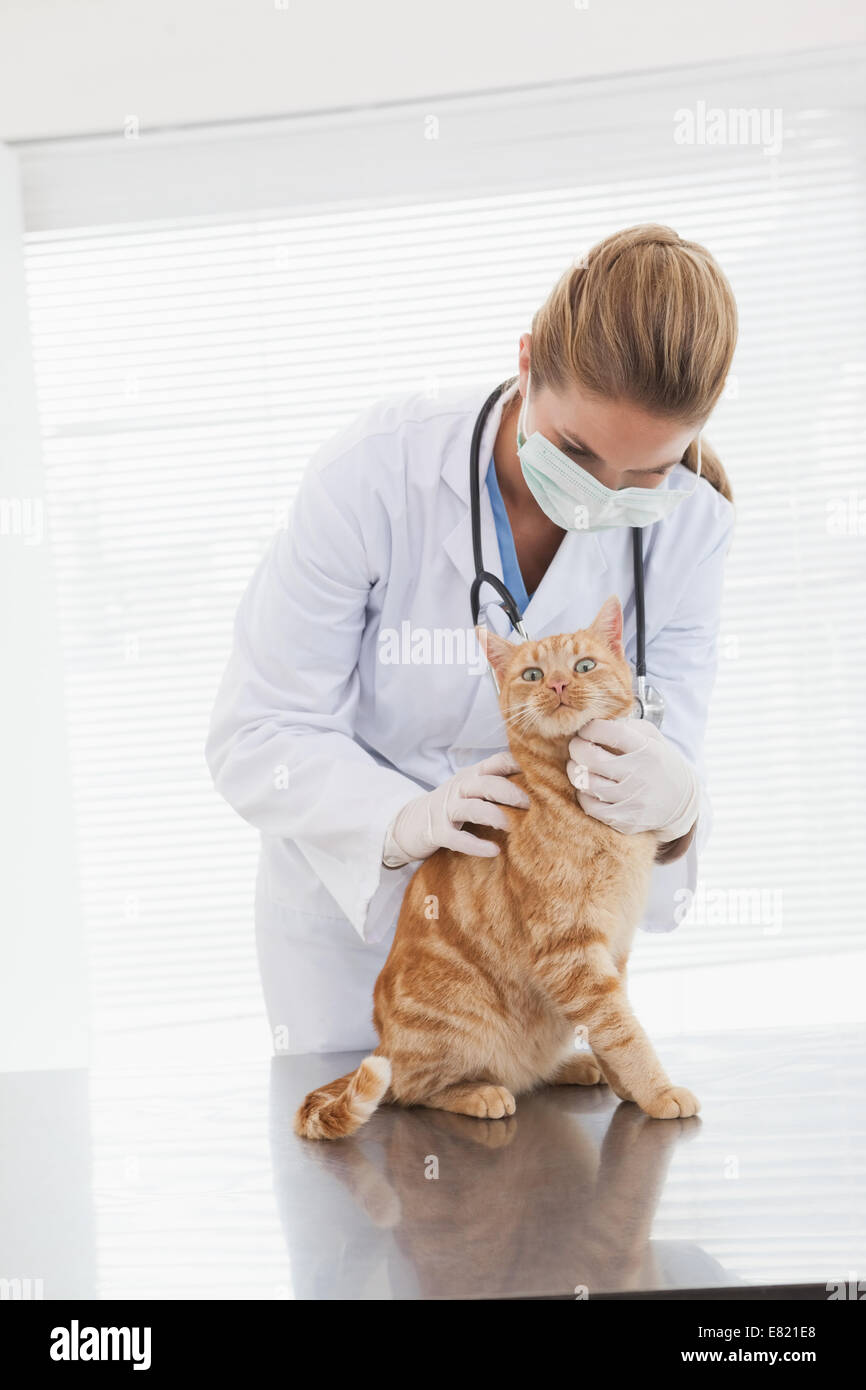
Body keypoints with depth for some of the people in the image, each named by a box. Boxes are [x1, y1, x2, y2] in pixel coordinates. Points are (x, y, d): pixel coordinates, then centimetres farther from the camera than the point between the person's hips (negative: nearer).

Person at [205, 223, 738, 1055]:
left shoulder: (687, 525, -14)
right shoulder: (375, 475, -25)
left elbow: (666, 763, -17)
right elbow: (258, 735, -23)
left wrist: (673, 805, -41)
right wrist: (402, 820, -40)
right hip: (352, 907, -2)